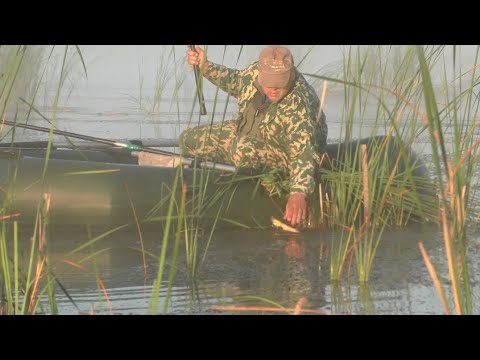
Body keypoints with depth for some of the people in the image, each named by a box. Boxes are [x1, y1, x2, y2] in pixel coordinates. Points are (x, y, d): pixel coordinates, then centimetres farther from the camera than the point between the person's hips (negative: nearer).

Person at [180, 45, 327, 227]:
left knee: (243, 150, -39)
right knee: (188, 140, 1)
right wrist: (206, 67, -4)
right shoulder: (255, 72, -17)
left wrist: (299, 193, -62)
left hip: (284, 153, -7)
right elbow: (235, 81, 9)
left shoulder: (297, 107, -38)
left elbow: (304, 153, -47)